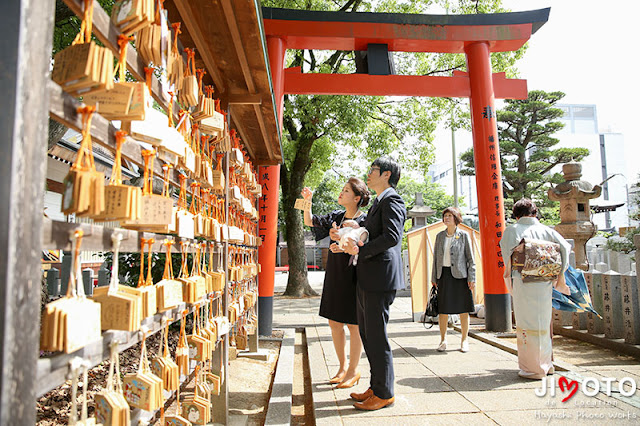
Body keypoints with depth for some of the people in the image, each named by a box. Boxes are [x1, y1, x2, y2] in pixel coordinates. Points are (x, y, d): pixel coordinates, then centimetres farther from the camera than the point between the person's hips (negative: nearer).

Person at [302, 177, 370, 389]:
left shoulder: (364, 220, -9)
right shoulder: (336, 216, 9)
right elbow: (310, 222, 13)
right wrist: (307, 202, -2)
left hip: (353, 276, -6)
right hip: (334, 275, 7)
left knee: (353, 325, 3)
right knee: (334, 322, 12)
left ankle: (353, 371, 19)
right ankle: (343, 366, 28)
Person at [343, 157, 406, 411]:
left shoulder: (391, 200, -10)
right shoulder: (378, 202, 21)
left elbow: (392, 236, -22)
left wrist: (361, 249, -18)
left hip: (381, 276, -10)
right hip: (368, 278, 10)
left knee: (376, 335, -3)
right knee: (367, 332, 15)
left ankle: (384, 393, 11)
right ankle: (376, 387, 27)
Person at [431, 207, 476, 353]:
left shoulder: (464, 235, 1)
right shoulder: (440, 236, 10)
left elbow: (470, 258, 0)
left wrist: (472, 278, -7)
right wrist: (433, 277, 9)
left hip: (460, 275, -2)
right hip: (443, 274, 3)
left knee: (463, 309, 3)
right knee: (443, 309, 3)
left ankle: (464, 341, 17)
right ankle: (443, 340, 15)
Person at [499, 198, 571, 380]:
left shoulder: (512, 230, -1)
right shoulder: (546, 230, 10)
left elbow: (507, 250, -14)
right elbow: (565, 247, 4)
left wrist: (508, 273, 0)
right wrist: (560, 275, 9)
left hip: (523, 282, -5)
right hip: (545, 283, 5)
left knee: (527, 324, 4)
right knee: (543, 322, 17)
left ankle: (534, 369, 10)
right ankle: (546, 364, 30)